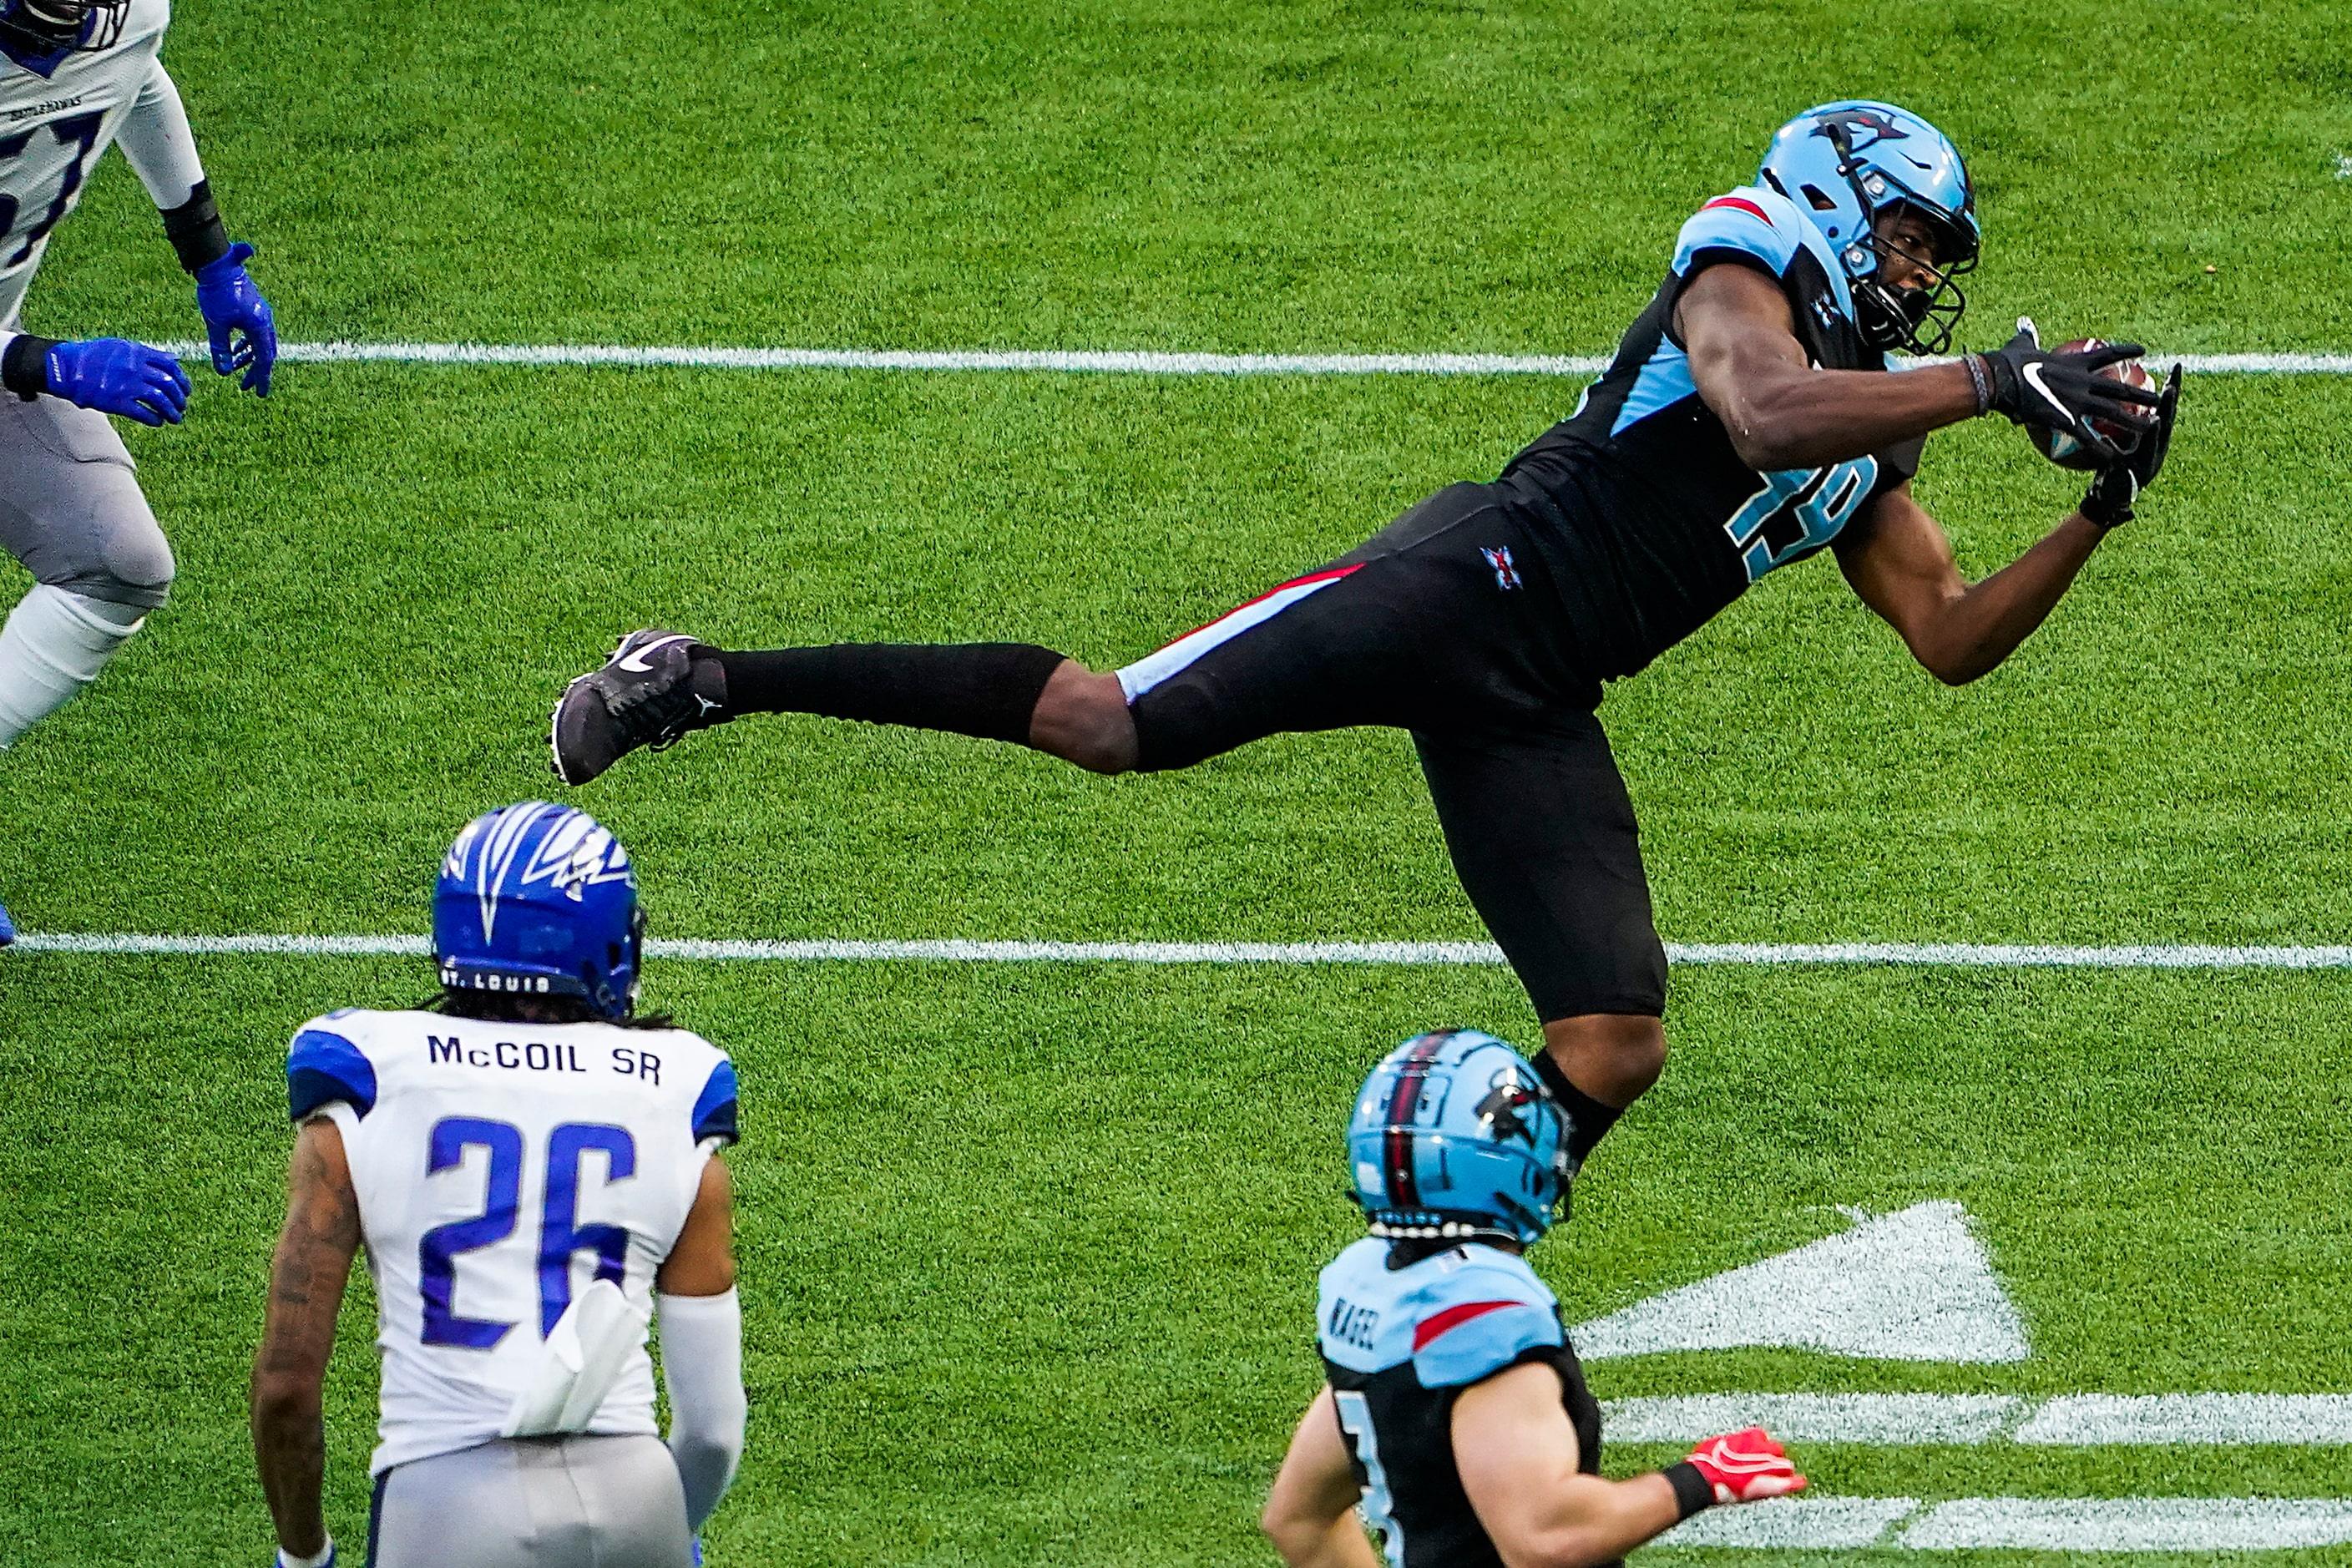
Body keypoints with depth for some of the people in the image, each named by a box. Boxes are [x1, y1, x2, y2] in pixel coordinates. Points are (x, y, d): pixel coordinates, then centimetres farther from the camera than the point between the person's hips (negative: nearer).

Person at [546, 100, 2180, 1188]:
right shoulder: (1741, 276, 0)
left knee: (1614, 1048, -4)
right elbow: (1767, 414, -22)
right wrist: (1995, 381, -20)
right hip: (1476, 578, -8)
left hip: (1535, 708, 8)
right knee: (1108, 725, -15)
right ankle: (703, 681, -8)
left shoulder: (1866, 452, 23)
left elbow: (1955, 636, 23)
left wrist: (2097, 517, 10)